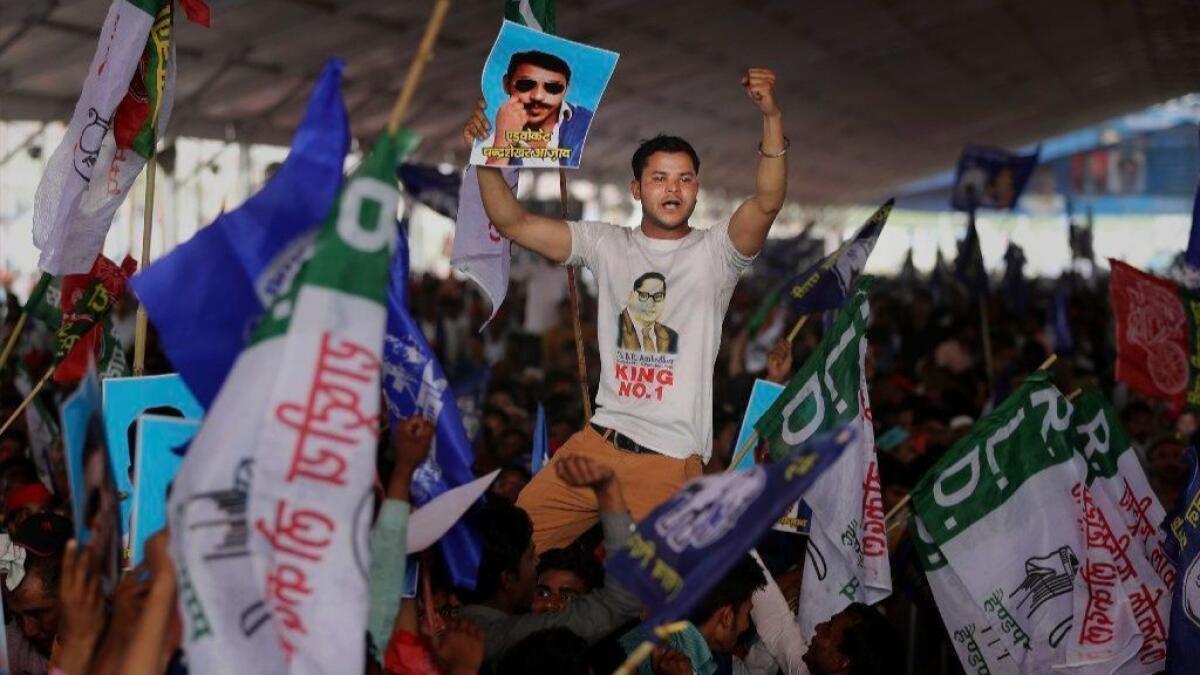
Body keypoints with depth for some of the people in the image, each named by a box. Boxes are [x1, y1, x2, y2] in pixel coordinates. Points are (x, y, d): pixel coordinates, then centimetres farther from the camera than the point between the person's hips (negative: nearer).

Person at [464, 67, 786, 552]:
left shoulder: (716, 252, 0)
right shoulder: (606, 245, 9)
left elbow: (767, 204, -19)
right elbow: (512, 222, 5)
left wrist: (771, 116, -31)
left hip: (673, 462, -3)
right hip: (597, 443, 3)